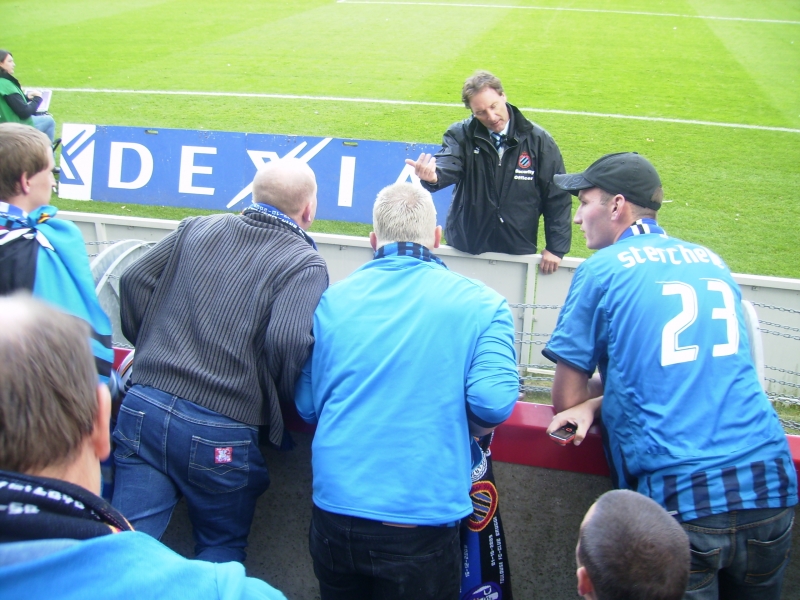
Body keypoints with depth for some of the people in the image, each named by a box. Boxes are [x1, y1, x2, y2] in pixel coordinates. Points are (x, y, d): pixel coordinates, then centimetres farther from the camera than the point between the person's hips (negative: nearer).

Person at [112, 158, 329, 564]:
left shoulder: (197, 229, 10)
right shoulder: (305, 265, -6)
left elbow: (134, 280, 10)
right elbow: (287, 343, -19)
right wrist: (279, 401, 0)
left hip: (143, 406, 4)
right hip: (221, 435, -3)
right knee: (222, 552, 19)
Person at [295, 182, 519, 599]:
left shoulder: (331, 300, 2)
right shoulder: (479, 303, -5)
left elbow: (307, 406, 7)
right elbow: (494, 403, -15)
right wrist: (465, 425, 7)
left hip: (334, 510, 3)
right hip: (420, 521, -3)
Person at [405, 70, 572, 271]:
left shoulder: (538, 139, -5)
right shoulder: (461, 135, -5)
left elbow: (558, 197, -1)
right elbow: (448, 165, -25)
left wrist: (555, 248, -5)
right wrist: (432, 176, -50)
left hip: (518, 253, 0)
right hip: (464, 250, 0)